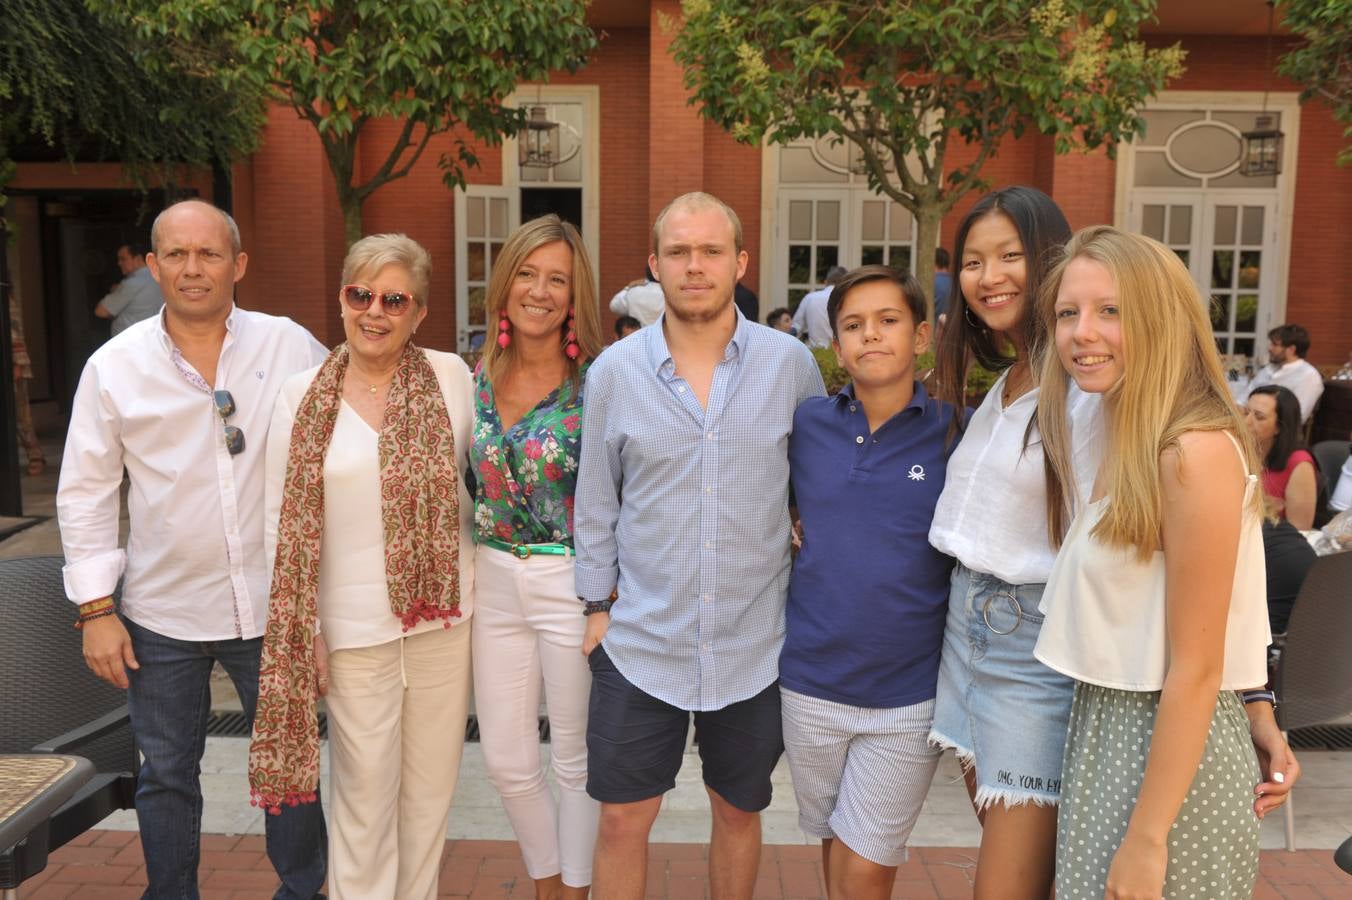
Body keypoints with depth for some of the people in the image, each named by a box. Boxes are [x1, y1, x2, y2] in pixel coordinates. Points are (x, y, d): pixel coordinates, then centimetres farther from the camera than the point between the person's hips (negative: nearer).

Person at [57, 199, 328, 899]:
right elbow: (85, 493, 3)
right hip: (162, 613, 1)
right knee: (165, 774, 16)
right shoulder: (114, 365, -2)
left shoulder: (292, 348, -5)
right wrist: (96, 609, -1)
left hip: (272, 604, 0)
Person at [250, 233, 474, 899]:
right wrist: (305, 632, -3)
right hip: (354, 626, -1)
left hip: (443, 613, 2)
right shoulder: (302, 396, -2)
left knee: (432, 786, 15)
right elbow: (285, 521, 0)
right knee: (365, 793, 8)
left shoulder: (450, 376, -2)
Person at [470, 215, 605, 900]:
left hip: (573, 583, -4)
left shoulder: (596, 383, -11)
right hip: (494, 583, 5)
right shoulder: (476, 380, 3)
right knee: (505, 761, 15)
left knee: (576, 759, 12)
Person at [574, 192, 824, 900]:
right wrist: (597, 604, 4)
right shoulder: (614, 371, -3)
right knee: (622, 819, 9)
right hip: (641, 643, 0)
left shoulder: (791, 363, -4)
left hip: (754, 646, 1)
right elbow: (596, 503, 4)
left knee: (737, 811, 18)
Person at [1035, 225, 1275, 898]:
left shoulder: (1196, 452, -20)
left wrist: (1146, 839, -17)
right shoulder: (1120, 444, 7)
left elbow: (1195, 671, -20)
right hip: (1103, 729, 8)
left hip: (1172, 746, -8)